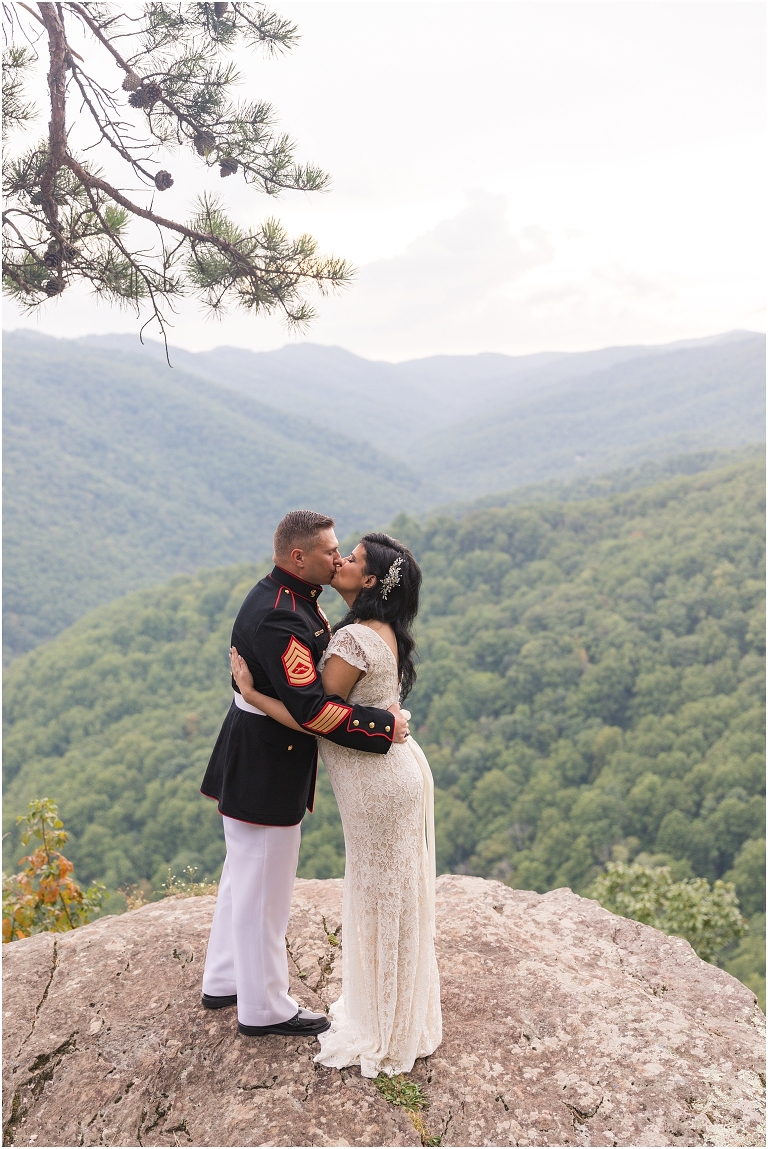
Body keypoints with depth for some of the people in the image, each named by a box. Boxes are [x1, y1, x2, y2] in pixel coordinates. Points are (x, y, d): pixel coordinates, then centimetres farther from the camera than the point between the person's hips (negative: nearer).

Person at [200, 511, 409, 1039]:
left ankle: (224, 981, 42)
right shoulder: (278, 617, -28)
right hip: (266, 770, -11)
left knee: (245, 876, 24)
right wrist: (383, 724, -23)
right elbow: (310, 707, -32)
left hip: (256, 762, 11)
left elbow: (327, 657, 14)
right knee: (264, 887, 7)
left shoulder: (294, 598, 5)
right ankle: (264, 1008, 25)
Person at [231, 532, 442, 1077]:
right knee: (395, 900, 21)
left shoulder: (353, 640, -23)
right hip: (398, 772, 9)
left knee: (380, 903, 7)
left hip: (378, 787, -9)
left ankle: (385, 1035, 26)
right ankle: (406, 1012, 40)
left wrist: (250, 692, -15)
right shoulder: (385, 632, 6)